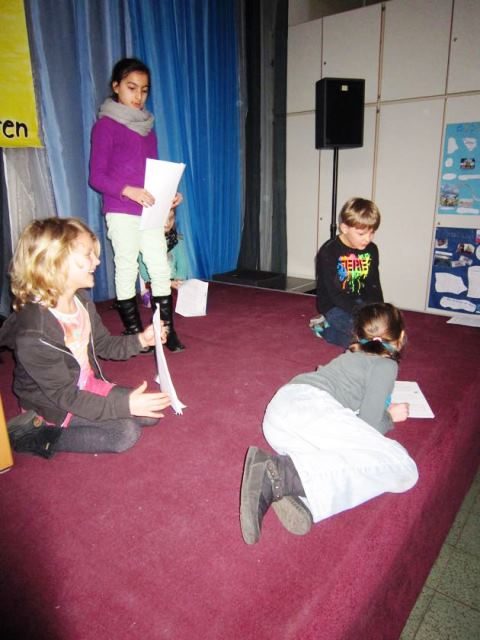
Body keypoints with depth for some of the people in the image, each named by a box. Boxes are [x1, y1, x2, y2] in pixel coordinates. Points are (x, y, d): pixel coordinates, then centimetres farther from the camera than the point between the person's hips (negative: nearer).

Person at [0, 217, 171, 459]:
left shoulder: (81, 300, -8)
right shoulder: (34, 336, -32)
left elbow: (102, 344, 7)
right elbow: (64, 397, -26)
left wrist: (140, 339, -10)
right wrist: (124, 405, -33)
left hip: (88, 385, 8)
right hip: (52, 405, -8)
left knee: (150, 414, 2)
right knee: (125, 433, -19)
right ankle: (36, 435, -6)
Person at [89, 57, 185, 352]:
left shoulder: (147, 126, 16)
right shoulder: (105, 125, -2)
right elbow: (96, 176, -8)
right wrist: (129, 191, -23)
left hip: (150, 211, 6)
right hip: (121, 213, -5)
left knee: (161, 269, 2)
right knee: (127, 270, 1)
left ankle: (166, 330, 11)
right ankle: (135, 333, 12)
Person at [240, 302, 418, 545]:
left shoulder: (353, 355, 31)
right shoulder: (386, 365, 10)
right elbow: (367, 426, 3)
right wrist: (389, 417, 24)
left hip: (278, 408, 8)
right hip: (311, 406, -8)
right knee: (403, 471, -7)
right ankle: (290, 475, -26)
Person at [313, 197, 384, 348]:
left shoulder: (371, 250, 2)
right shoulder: (328, 252, -17)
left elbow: (374, 286, 6)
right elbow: (334, 293, -21)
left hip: (359, 301, 7)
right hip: (333, 305, -7)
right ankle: (324, 329, -4)